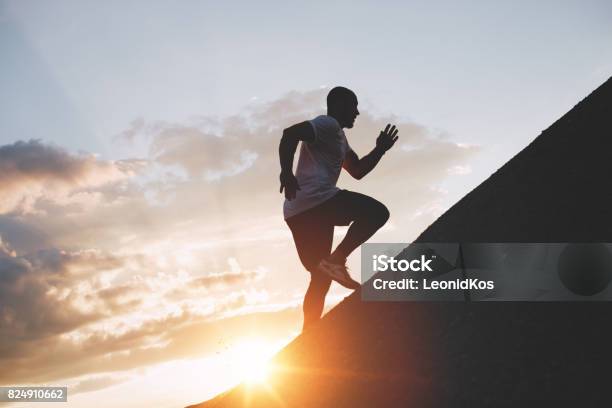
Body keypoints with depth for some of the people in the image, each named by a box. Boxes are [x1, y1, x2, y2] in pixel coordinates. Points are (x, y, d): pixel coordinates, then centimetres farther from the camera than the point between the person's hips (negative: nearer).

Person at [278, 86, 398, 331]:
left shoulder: (337, 136, 33)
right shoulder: (328, 124, 0)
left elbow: (357, 171, 39)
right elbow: (290, 133, -17)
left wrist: (380, 149, 28)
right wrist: (286, 173, -27)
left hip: (298, 212, 10)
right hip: (317, 200, -10)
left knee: (321, 279, 15)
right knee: (377, 212, -1)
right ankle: (336, 260, -15)